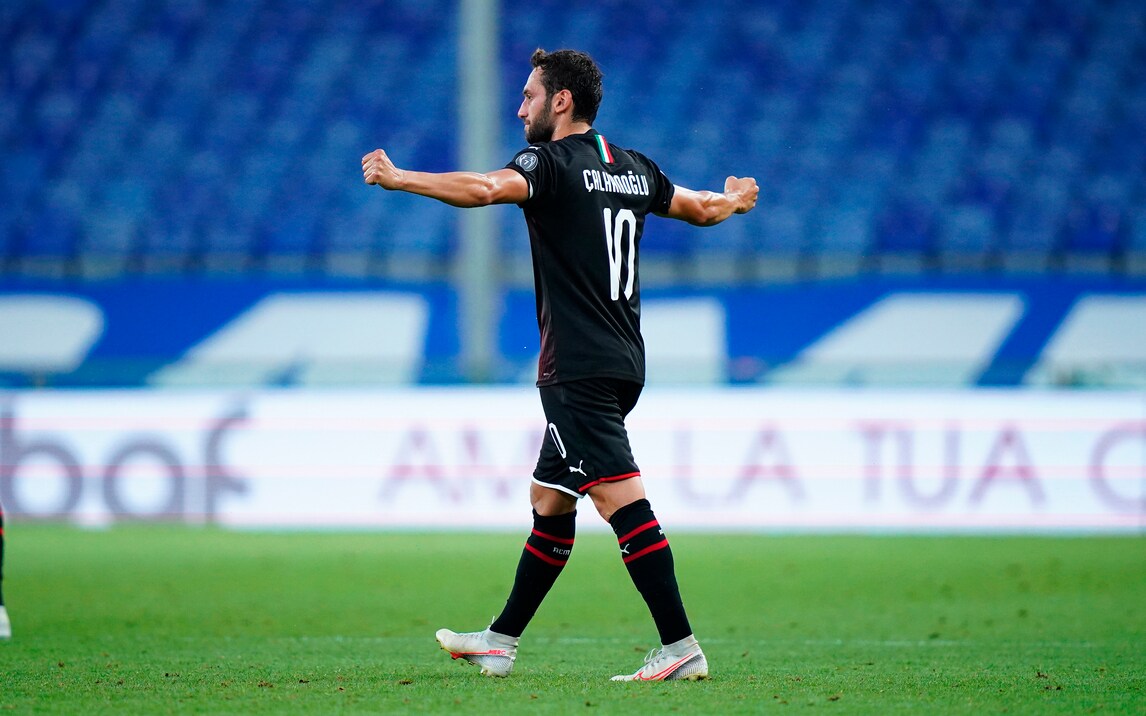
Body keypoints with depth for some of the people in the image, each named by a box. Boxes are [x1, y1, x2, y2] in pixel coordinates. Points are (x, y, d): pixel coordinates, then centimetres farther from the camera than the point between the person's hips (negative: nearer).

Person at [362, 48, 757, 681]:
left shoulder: (552, 163, -10)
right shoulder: (633, 169, 14)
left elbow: (485, 189, -28)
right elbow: (702, 209, 29)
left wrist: (399, 178, -25)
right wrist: (733, 200, 51)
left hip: (578, 368, -9)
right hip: (621, 362, 9)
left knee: (621, 499, -13)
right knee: (549, 501, 16)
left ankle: (680, 647, -19)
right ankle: (501, 641, 25)